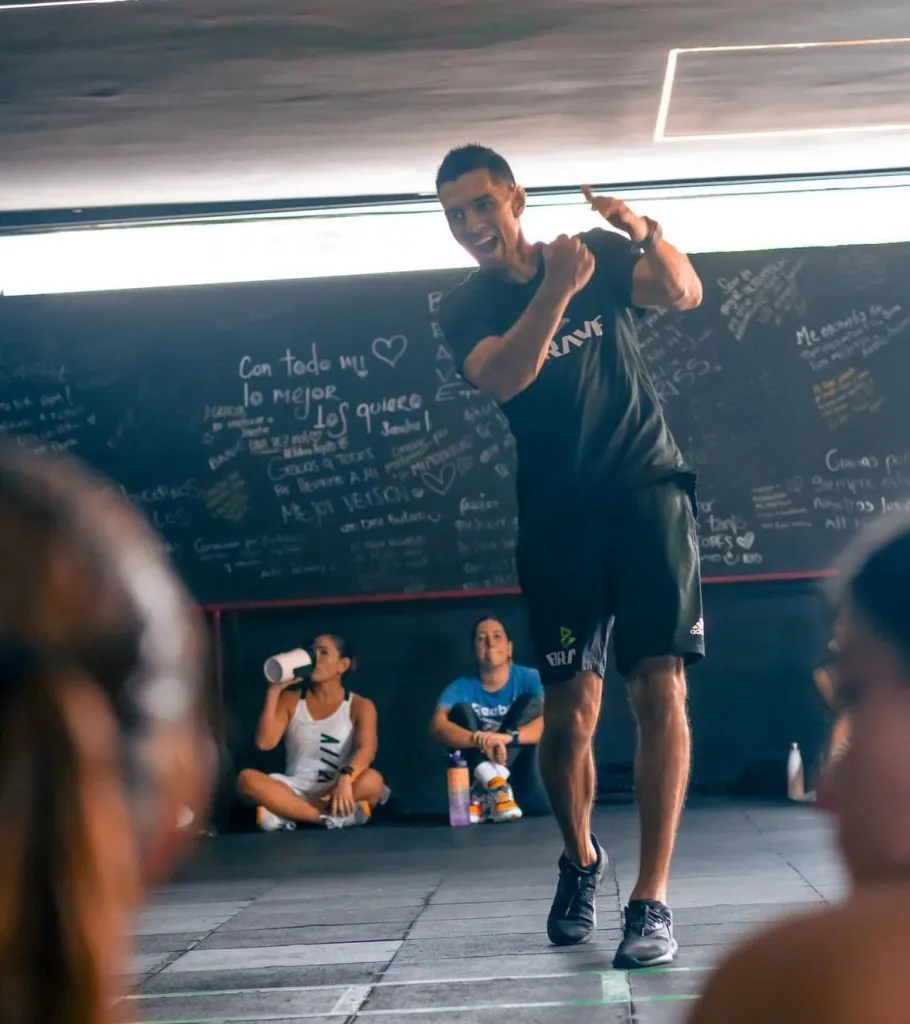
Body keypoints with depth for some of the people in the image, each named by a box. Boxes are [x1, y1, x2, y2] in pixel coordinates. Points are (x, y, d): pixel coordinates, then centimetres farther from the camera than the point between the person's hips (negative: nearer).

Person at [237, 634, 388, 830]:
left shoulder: (360, 706, 3)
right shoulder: (290, 700, 12)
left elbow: (367, 749, -17)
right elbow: (265, 742, -2)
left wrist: (345, 778, -37)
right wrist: (273, 691, -5)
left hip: (335, 791, -2)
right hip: (295, 790, 2)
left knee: (372, 780, -37)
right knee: (247, 778, -29)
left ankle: (286, 812, -30)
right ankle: (329, 817, -34)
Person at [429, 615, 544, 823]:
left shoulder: (529, 678, -6)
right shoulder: (461, 688, -5)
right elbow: (437, 726, -23)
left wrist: (509, 736, -40)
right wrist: (479, 739, -42)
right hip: (477, 768, 1)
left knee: (531, 703, -17)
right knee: (460, 710, -16)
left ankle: (485, 791, -30)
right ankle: (494, 785, -40)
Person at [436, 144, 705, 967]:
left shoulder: (595, 255, 6)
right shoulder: (465, 310, 1)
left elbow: (685, 293, -6)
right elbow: (500, 377, -19)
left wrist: (645, 233, -24)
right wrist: (556, 291, -31)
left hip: (648, 490, 0)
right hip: (560, 514, 0)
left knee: (660, 687, -13)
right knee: (569, 710, 0)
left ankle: (651, 900, -10)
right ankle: (581, 857, 30)